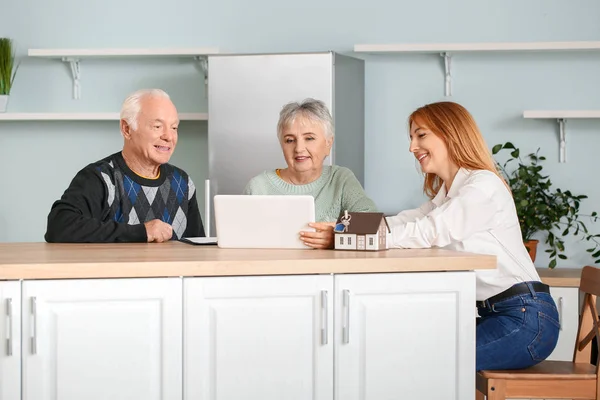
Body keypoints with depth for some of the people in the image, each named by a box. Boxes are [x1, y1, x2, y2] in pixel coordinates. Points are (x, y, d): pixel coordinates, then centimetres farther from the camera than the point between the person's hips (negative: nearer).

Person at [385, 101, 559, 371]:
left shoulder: (484, 185, -10)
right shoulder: (444, 194, 20)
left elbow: (429, 233, -21)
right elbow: (406, 222, 5)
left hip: (525, 318, -8)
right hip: (492, 313, 8)